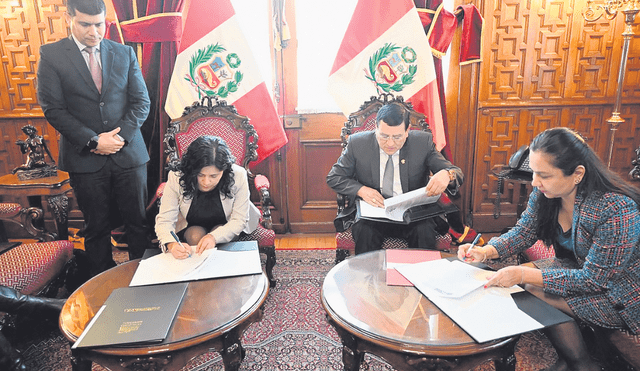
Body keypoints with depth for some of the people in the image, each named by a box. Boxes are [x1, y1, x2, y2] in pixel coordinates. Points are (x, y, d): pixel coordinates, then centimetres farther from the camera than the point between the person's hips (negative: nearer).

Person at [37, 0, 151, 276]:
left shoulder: (124, 53, 7)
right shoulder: (51, 55, 1)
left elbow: (141, 101, 5)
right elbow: (53, 109, -4)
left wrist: (120, 136, -9)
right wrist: (94, 141, -12)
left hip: (128, 153, 2)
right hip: (85, 158, -1)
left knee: (138, 222, 7)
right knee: (96, 227, 10)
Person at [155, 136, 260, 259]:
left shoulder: (238, 176, -30)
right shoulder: (177, 179, -27)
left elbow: (239, 220, -24)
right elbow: (164, 220, -25)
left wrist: (214, 237, -44)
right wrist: (171, 244, -48)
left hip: (227, 229, 0)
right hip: (191, 227, 1)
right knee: (195, 235, -31)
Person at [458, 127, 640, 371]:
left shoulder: (617, 210, -32)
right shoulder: (545, 192, -13)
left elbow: (594, 279, -28)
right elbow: (523, 232, -3)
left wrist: (525, 275, -34)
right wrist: (484, 252, -22)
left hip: (617, 294, -7)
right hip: (577, 268, 7)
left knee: (535, 292, -23)